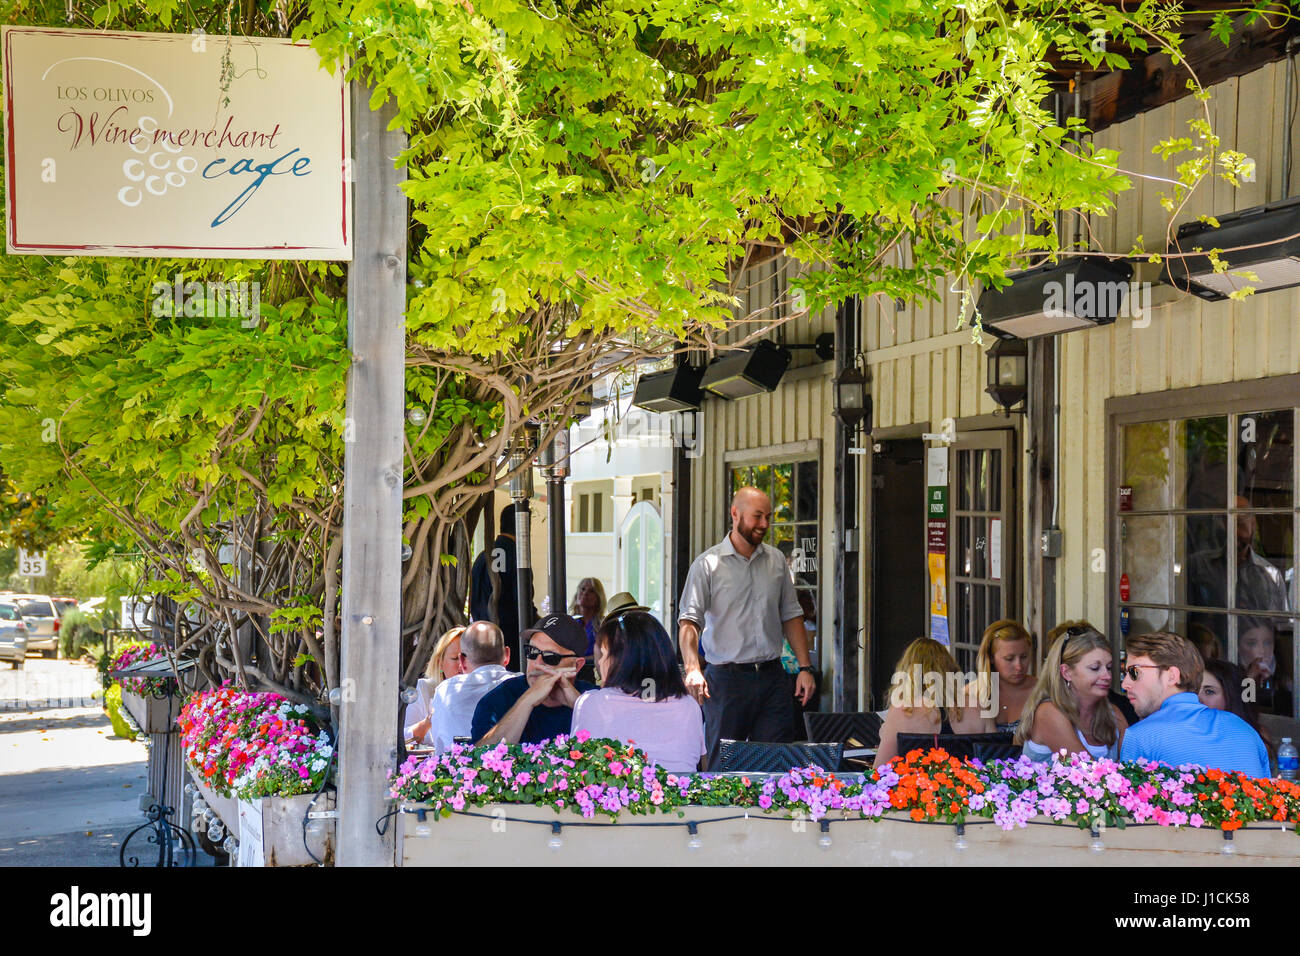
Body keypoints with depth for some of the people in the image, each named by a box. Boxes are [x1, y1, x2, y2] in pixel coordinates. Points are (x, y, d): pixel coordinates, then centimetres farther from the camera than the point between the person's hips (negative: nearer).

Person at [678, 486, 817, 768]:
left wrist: (805, 667, 8)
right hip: (727, 679, -4)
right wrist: (692, 668, -26)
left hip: (772, 679, 4)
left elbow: (791, 616, 16)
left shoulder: (776, 560, 12)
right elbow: (689, 620, -10)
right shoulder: (708, 564, -2)